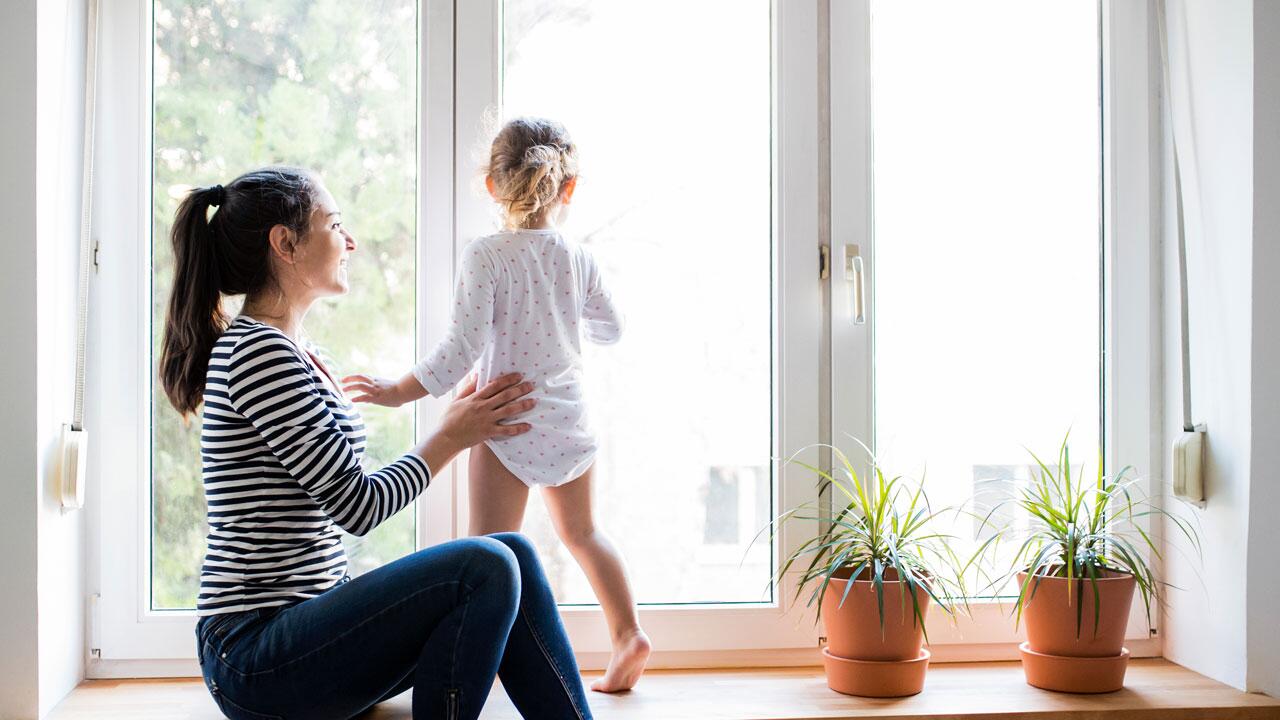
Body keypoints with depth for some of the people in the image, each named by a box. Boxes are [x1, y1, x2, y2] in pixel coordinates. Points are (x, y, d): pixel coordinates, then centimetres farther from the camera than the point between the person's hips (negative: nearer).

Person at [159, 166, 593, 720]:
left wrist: (457, 425, 12)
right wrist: (453, 435, -1)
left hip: (297, 622, 9)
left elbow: (338, 500, 16)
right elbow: (357, 506, -15)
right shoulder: (258, 352, -14)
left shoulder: (299, 356, 17)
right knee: (486, 568, -23)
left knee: (512, 555, -2)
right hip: (256, 656, -9)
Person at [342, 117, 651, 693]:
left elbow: (462, 350, -19)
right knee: (580, 532, 23)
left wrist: (400, 392, -9)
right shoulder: (579, 260, 0)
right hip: (569, 420, 5)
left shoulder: (486, 257, -14)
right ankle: (627, 632, 22)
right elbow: (610, 329, 14)